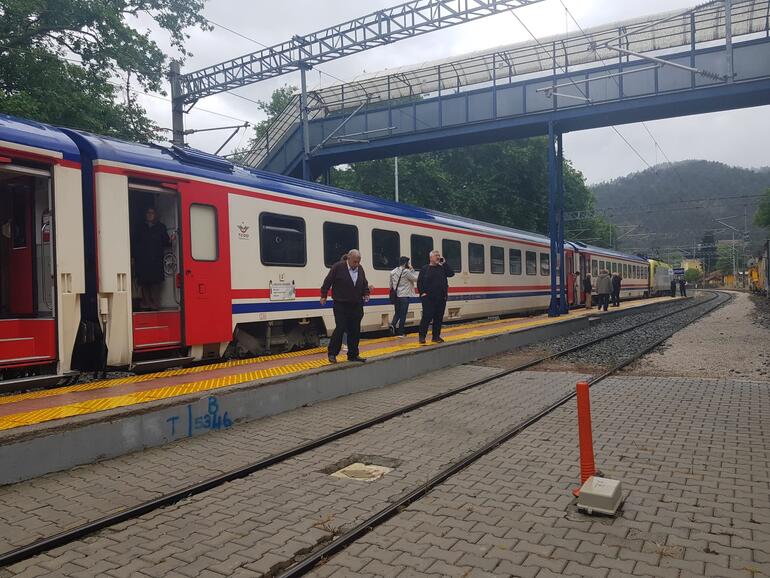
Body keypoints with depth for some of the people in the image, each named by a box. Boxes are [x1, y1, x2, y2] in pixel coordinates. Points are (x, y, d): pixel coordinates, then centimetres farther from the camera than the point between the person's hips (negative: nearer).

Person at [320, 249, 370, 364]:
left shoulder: (360, 269, 7)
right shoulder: (338, 267, -10)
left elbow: (365, 284, 20)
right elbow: (327, 281, -5)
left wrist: (366, 294, 7)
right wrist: (324, 295, -3)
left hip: (356, 306, 6)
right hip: (341, 306, -5)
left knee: (355, 331, 7)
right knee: (340, 329, -9)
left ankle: (353, 355, 18)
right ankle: (332, 353, 5)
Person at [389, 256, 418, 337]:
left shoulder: (392, 272, 6)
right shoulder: (406, 272, -13)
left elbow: (391, 285, 12)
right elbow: (416, 278, -6)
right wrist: (411, 269, -1)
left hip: (396, 296, 5)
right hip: (404, 296, -5)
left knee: (397, 313, 19)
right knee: (403, 314, 3)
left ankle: (393, 324, -7)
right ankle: (400, 332, 6)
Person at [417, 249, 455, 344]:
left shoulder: (442, 268, 12)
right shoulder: (425, 269, 2)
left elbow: (451, 274, -2)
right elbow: (419, 282, -1)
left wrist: (444, 263, -5)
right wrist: (422, 292, -11)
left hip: (441, 298, 4)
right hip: (428, 298, -4)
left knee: (439, 318, 7)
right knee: (427, 317, -7)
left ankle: (436, 336, 16)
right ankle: (422, 336, 2)